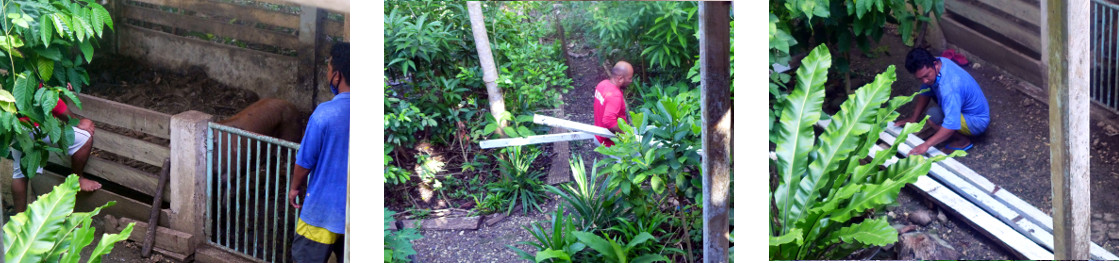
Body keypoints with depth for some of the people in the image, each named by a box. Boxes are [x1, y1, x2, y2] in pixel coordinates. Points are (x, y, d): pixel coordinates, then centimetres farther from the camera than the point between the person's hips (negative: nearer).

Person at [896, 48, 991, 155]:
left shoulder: (949, 88, -38)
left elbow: (951, 125, -40)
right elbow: (925, 92, 4)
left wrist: (926, 145, -40)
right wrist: (913, 118, 2)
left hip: (977, 122, -9)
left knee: (932, 115, -29)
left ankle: (963, 140, -6)